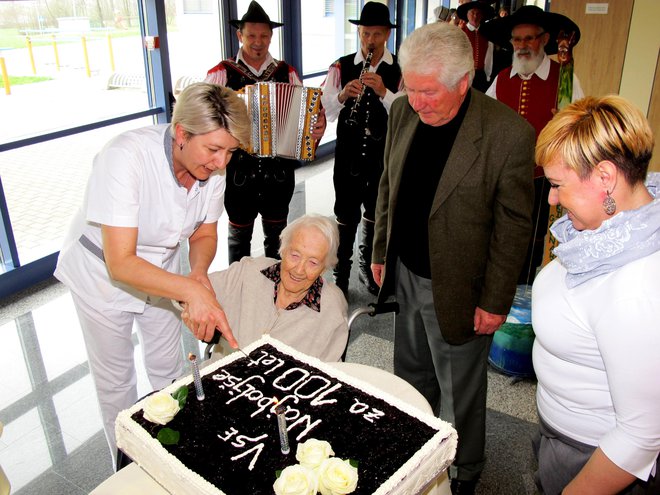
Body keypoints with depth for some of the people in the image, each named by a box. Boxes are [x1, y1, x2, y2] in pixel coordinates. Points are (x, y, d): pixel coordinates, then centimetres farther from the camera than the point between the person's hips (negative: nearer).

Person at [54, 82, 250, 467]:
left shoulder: (213, 166, -20)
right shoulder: (125, 158, -38)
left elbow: (204, 234, -5)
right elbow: (120, 263, -40)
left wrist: (199, 272, -26)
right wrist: (191, 290, -50)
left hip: (162, 267, 5)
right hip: (103, 276, -4)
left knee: (169, 370, 20)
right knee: (116, 380, 14)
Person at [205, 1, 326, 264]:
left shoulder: (287, 72, 5)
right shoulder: (223, 73, -3)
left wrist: (318, 126, -16)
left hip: (280, 170, 2)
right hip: (238, 171, -2)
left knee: (276, 234, 16)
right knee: (239, 235, 13)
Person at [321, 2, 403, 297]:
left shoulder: (400, 71, -3)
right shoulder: (340, 68, 0)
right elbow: (325, 112, -5)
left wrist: (384, 92, -28)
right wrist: (341, 96, -25)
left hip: (384, 155, 1)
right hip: (348, 154, -1)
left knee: (376, 215, 17)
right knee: (346, 217, 4)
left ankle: (368, 269, 38)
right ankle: (341, 276, 22)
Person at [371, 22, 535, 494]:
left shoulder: (510, 133, -22)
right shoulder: (403, 111, -4)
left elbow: (514, 226, -15)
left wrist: (495, 302, -12)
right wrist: (381, 252, 12)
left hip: (457, 291, -5)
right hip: (405, 276, 6)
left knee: (460, 394, 15)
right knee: (411, 378, 24)